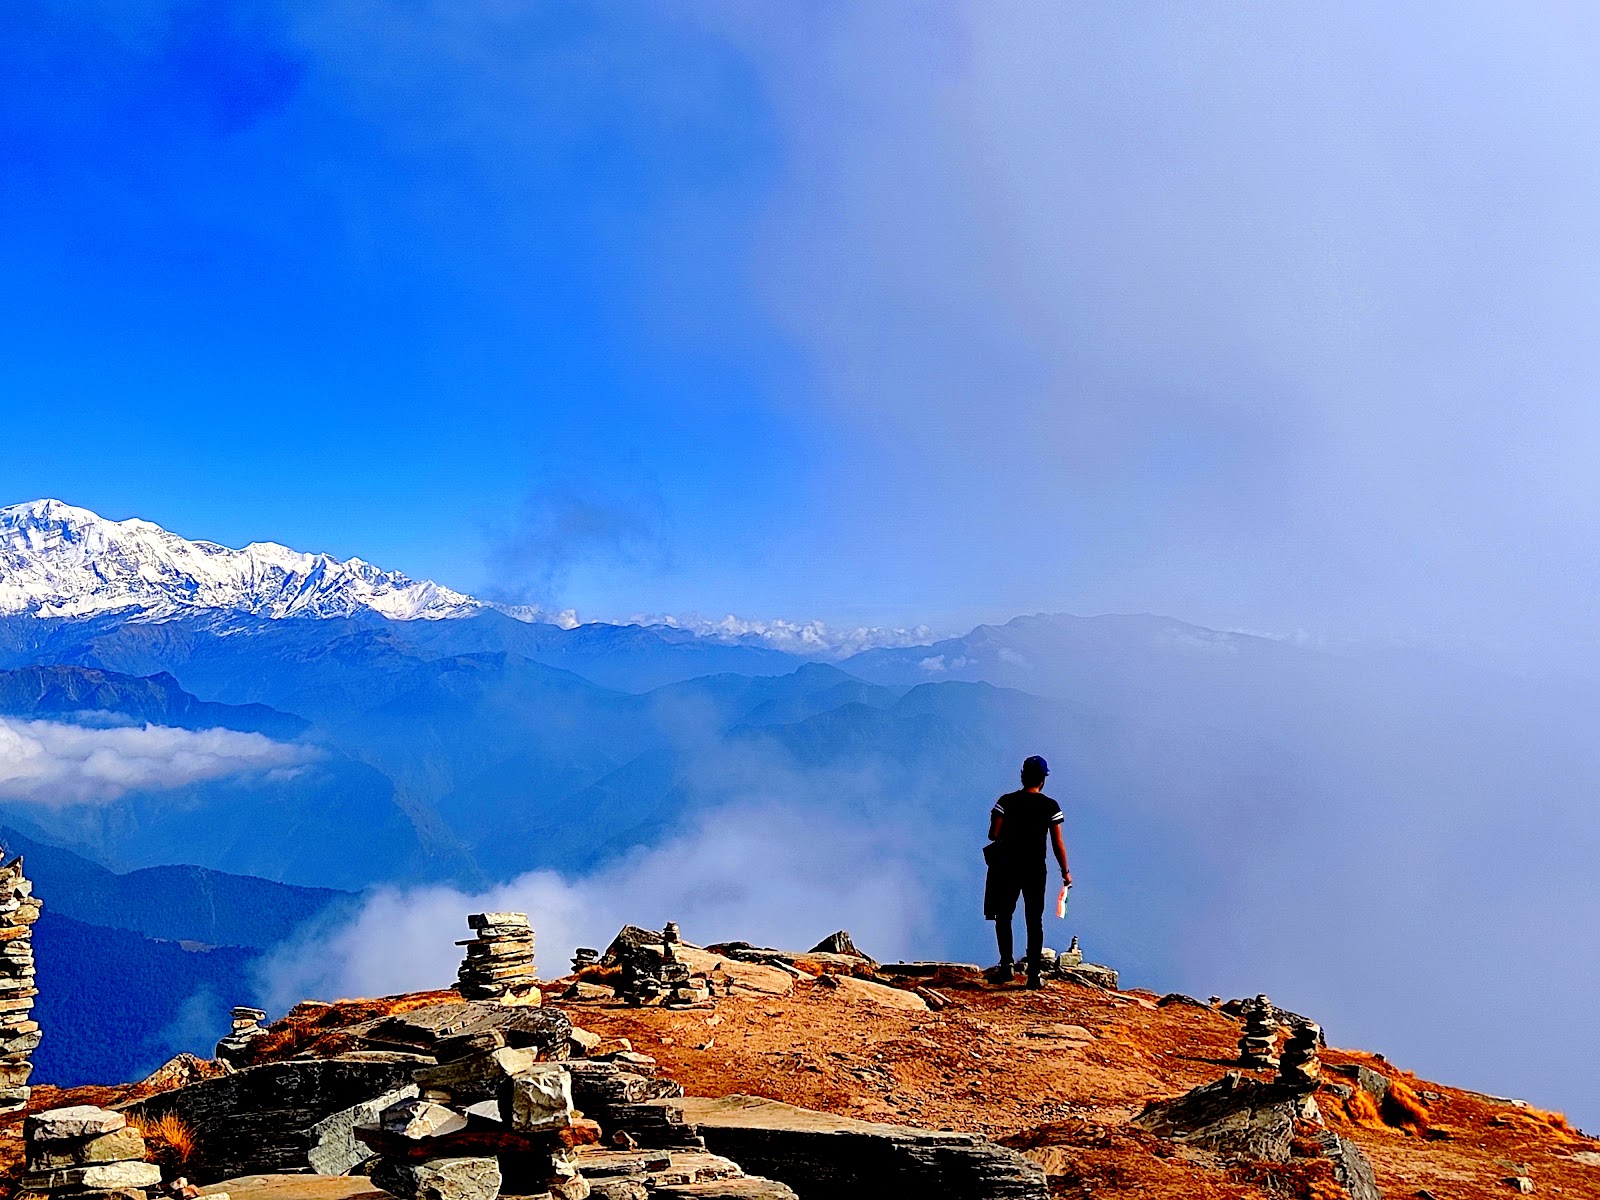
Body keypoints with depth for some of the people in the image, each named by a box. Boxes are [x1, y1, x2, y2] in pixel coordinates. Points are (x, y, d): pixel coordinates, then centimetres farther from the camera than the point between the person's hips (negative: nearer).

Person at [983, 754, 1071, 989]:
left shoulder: (1006, 802, -4)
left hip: (1008, 868, -1)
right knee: (1035, 921, 8)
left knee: (1003, 916, 12)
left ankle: (1007, 963, -4)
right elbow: (1057, 843, -3)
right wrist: (1065, 872, 8)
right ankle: (1034, 974, 6)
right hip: (1036, 870, 1)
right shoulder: (1050, 806, -2)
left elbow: (994, 834, -9)